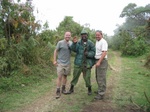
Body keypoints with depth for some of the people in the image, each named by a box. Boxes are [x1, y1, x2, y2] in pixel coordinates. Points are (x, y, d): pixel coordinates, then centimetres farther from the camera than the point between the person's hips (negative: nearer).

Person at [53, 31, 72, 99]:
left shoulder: (71, 43, 6)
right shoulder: (60, 42, -8)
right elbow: (56, 51, -3)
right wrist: (54, 60, -6)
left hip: (67, 63, 4)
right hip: (60, 63, -4)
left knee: (65, 76, 14)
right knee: (59, 77, -6)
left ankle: (63, 89, 28)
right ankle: (58, 92, 2)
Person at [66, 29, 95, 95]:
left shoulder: (90, 43, -1)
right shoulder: (78, 42, -1)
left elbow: (93, 52, 1)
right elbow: (74, 49, -14)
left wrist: (88, 54, -17)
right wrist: (74, 43, -31)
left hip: (87, 63, -1)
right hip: (78, 62, 1)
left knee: (87, 77, 4)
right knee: (75, 75, 9)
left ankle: (89, 89, 26)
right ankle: (71, 89, 24)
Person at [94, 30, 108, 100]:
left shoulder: (103, 42, -14)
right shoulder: (97, 41, 15)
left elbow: (104, 52, -23)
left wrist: (99, 62, -28)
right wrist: (96, 61, 15)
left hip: (102, 61, -9)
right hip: (97, 61, 9)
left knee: (101, 78, -6)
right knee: (98, 77, 18)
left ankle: (101, 94, -1)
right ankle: (100, 90, 32)